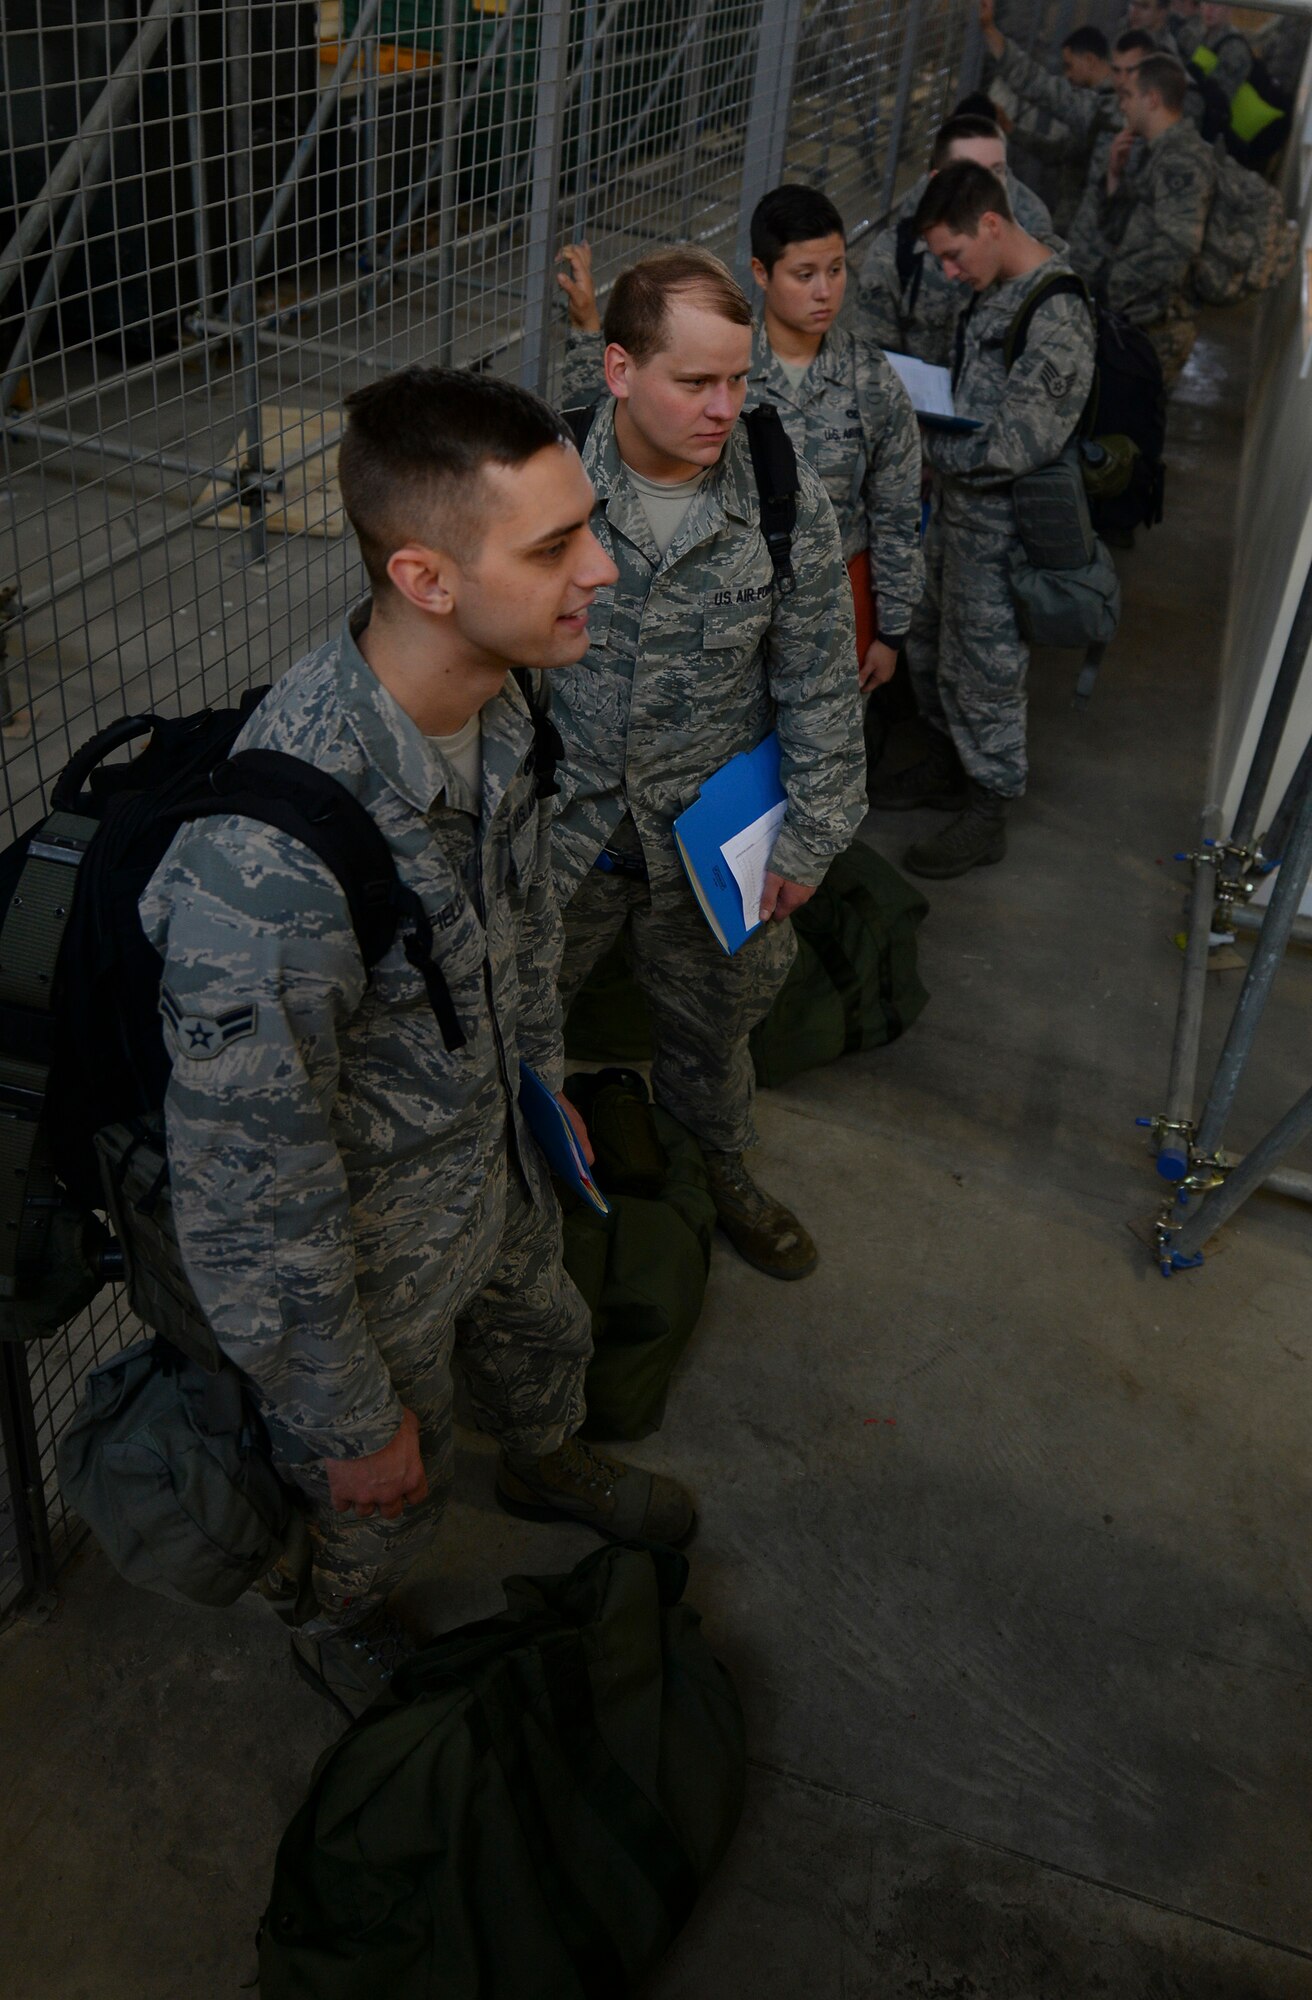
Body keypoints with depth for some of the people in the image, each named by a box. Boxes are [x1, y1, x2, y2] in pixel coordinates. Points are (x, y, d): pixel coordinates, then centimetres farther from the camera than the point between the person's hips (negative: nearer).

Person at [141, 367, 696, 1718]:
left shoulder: (490, 703, -16)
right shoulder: (268, 857, -43)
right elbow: (254, 1198, -31)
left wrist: (544, 1084, 19)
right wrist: (349, 1421, -17)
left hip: (497, 1157, 6)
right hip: (364, 1245, -6)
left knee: (540, 1344, 35)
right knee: (384, 1497, 24)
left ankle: (547, 1471, 70)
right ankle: (334, 1626, 60)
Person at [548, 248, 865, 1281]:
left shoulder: (790, 500, -13)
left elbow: (819, 689, -4)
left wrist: (809, 839, -3)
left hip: (711, 837, 1)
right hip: (556, 821, 0)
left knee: (709, 1029, 22)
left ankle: (721, 1175, 51)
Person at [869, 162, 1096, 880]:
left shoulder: (1058, 317, -24)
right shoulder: (995, 288, 6)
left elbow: (1013, 446, -27)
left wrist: (928, 443, -17)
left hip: (1000, 523, -9)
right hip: (956, 504, 9)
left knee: (983, 665, 3)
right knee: (930, 644, 21)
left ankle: (985, 813, 20)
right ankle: (946, 766, 42)